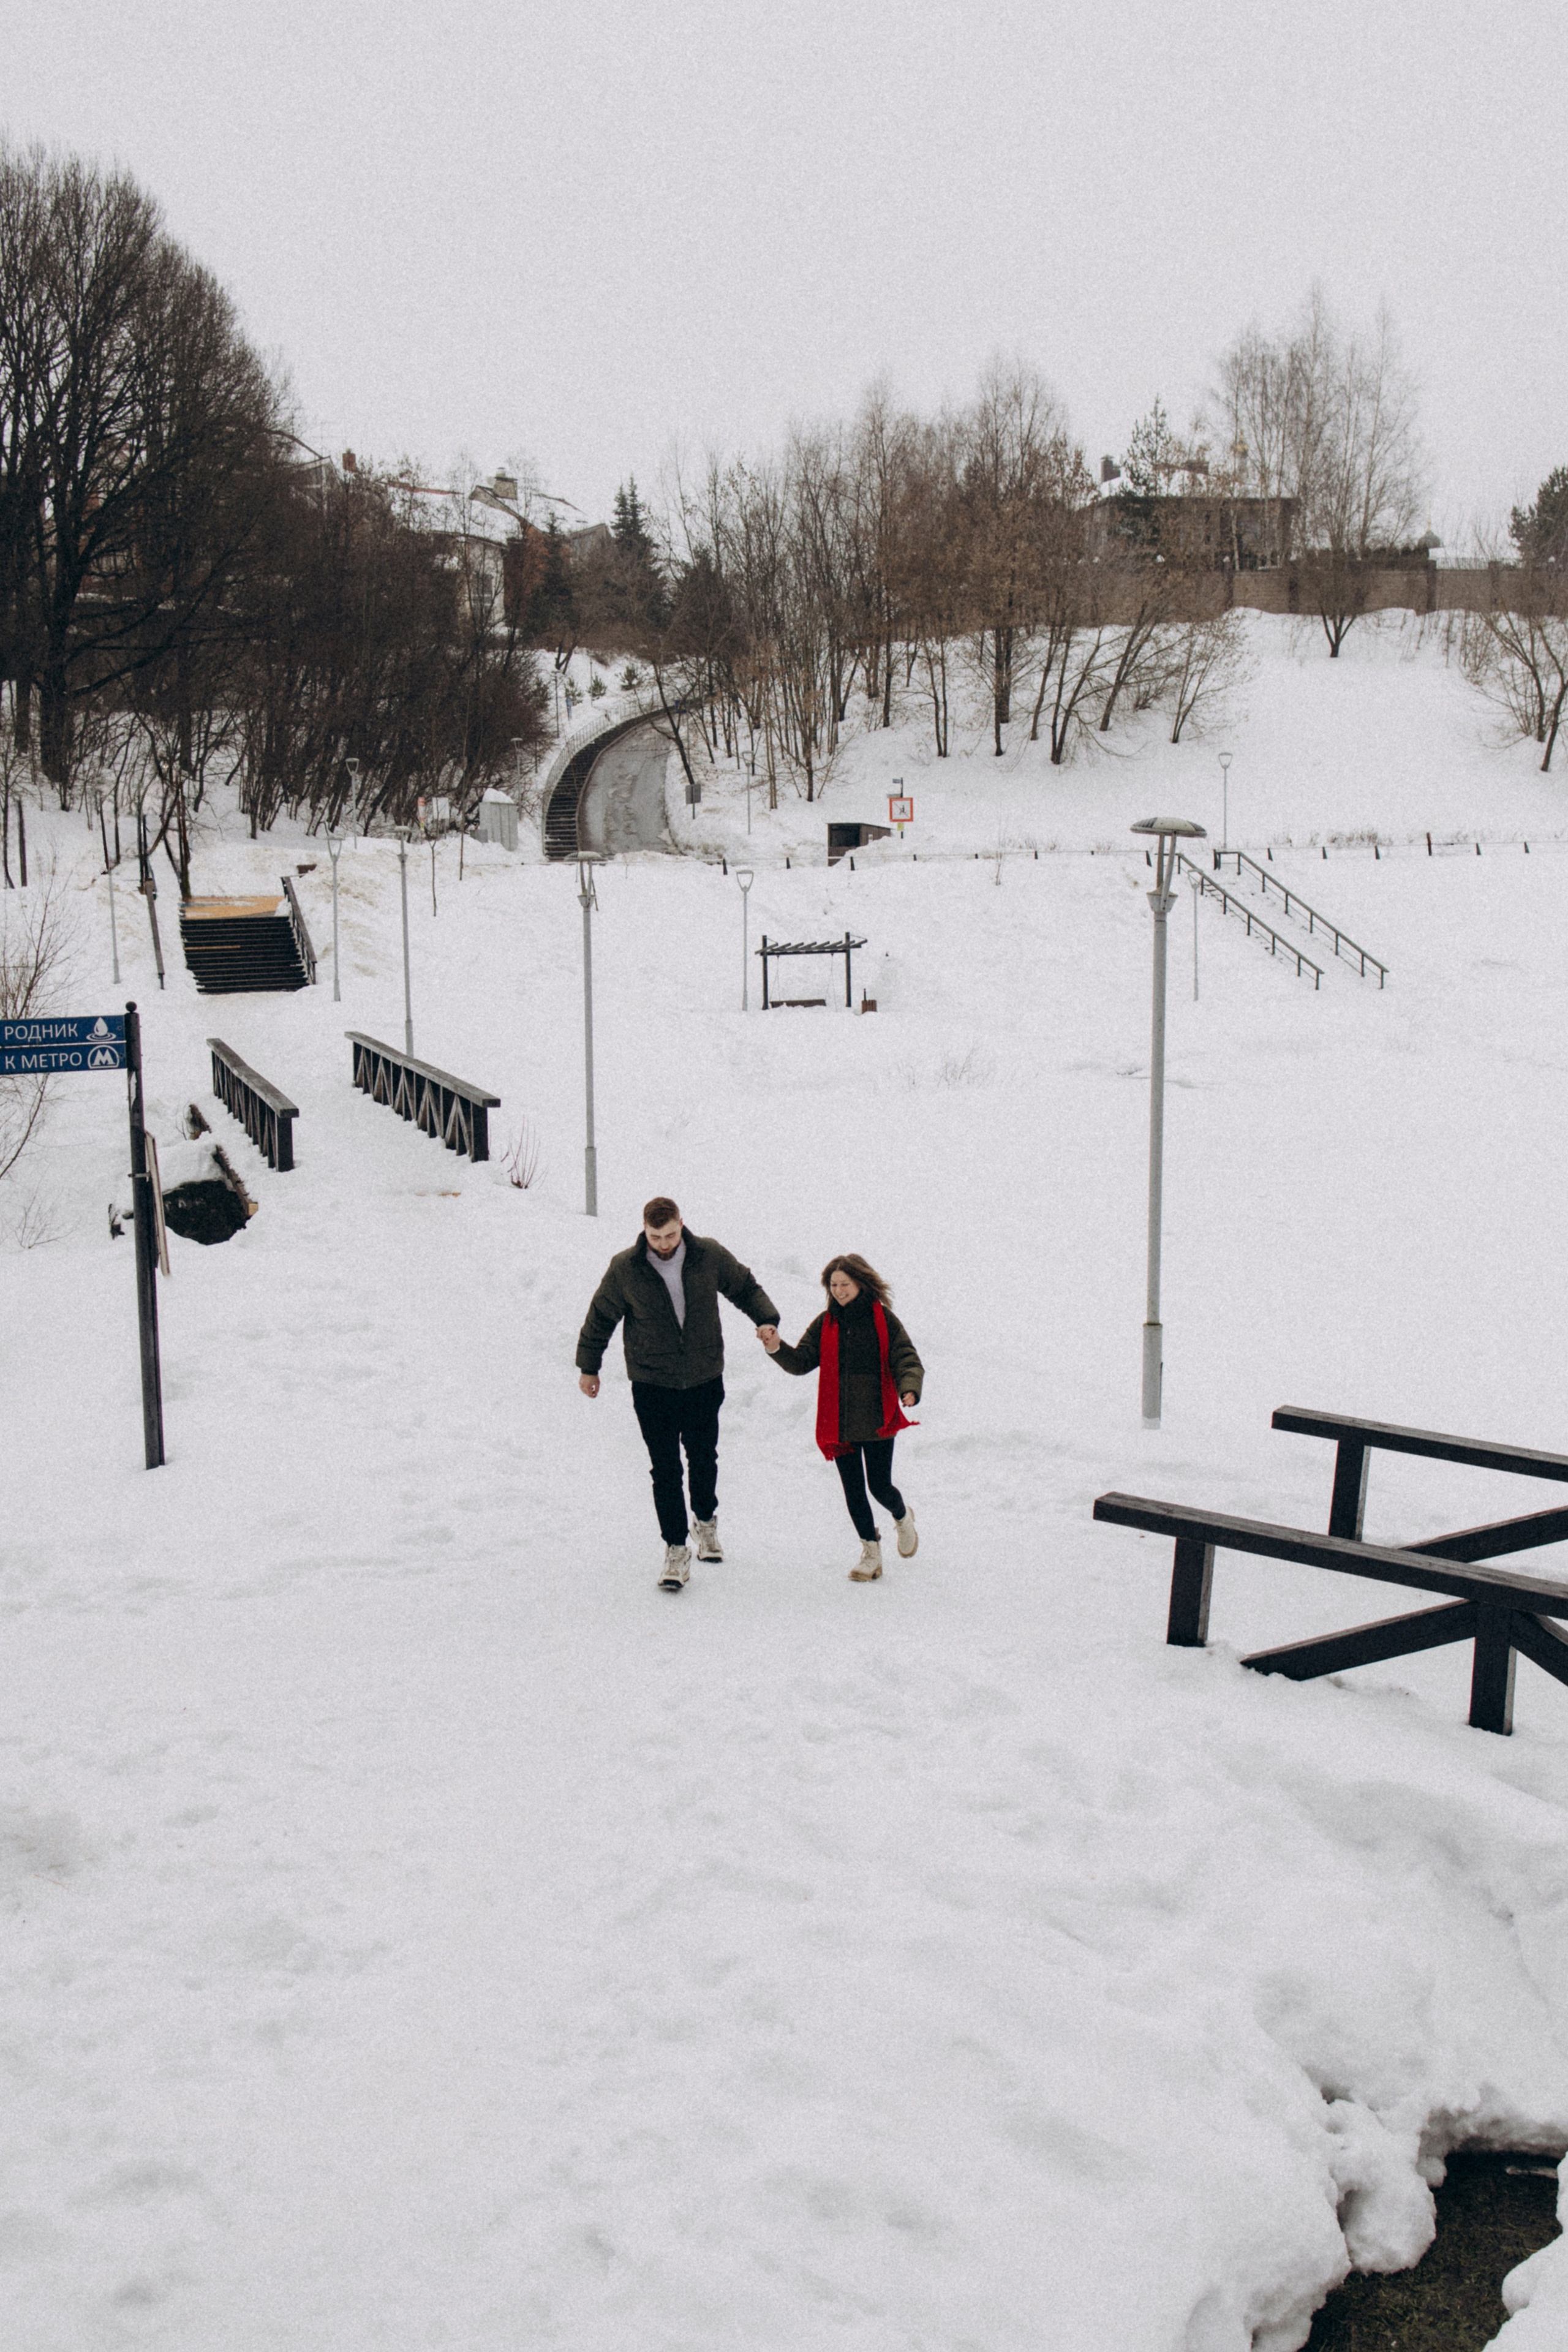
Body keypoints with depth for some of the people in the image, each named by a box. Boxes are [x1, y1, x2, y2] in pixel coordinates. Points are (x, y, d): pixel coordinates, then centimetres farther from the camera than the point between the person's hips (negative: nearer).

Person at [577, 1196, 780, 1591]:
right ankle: (676, 1548, 8)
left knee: (703, 1458, 16)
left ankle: (706, 1520, 42)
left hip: (704, 1380, 2)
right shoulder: (624, 1269, -11)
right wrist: (588, 1367, 10)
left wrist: (766, 1319, -9)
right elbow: (601, 1317, 4)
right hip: (651, 1385, -2)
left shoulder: (710, 1256, -8)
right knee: (665, 1469, -2)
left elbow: (745, 1288, 8)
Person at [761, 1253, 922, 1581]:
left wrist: (909, 1389, -28)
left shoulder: (884, 1320, -5)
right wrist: (777, 1348, -18)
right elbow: (801, 1362, 2)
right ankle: (871, 1552, 25)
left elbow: (907, 1361, -8)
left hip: (878, 1420, -3)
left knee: (880, 1486, 2)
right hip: (839, 1424, 3)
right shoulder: (825, 1324, 4)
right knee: (853, 1491, 7)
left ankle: (903, 1518, 37)